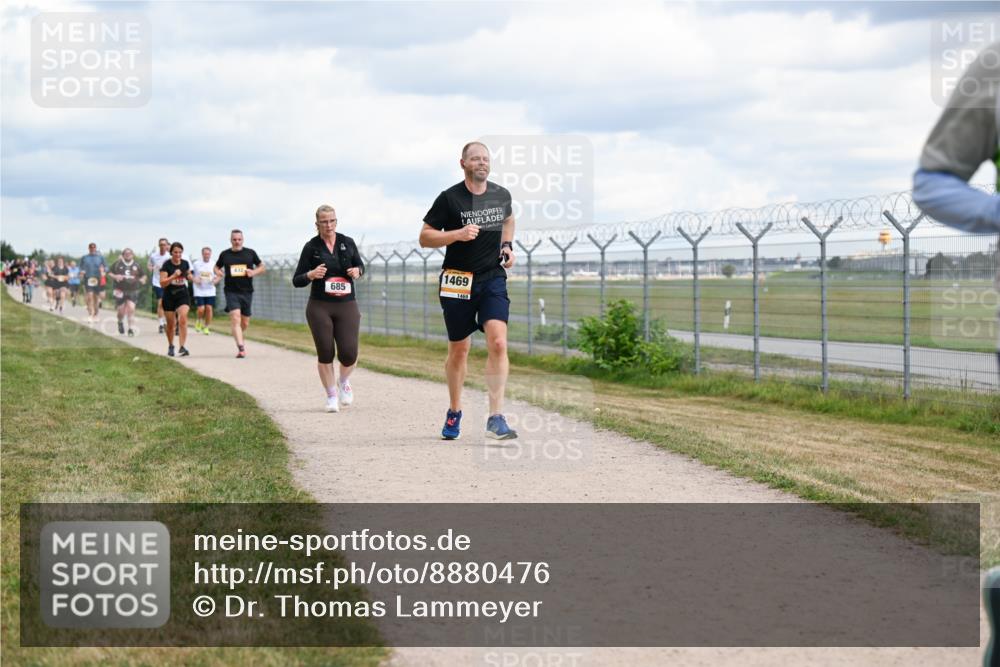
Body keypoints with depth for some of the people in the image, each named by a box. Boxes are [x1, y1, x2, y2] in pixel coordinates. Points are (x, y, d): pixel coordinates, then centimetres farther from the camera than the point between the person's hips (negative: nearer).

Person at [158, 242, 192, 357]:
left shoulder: (185, 263, 0)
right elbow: (162, 283, -17)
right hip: (169, 297, -1)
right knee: (171, 324, 9)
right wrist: (173, 276, -29)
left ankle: (182, 347, -20)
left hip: (182, 295, 1)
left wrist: (190, 277, -1)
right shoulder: (166, 265, -11)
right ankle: (170, 346, 32)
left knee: (183, 318, -21)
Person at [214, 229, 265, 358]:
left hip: (247, 291, 2)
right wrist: (218, 272, -3)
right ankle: (241, 348, -26)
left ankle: (240, 339, 39)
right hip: (231, 292, -2)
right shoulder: (225, 254, 5)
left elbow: (262, 267, 13)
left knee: (245, 323, 9)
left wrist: (254, 272, -8)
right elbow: (217, 267, 21)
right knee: (235, 318, -19)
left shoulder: (250, 253, 6)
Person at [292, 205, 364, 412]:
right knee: (325, 354, -2)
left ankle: (344, 381, 26)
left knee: (349, 354, -8)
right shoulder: (311, 247, -1)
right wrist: (310, 275, -20)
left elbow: (360, 264, 21)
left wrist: (357, 270, -3)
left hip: (347, 305, 1)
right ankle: (332, 396, 16)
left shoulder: (348, 243, 4)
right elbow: (296, 280, 1)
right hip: (319, 307, -1)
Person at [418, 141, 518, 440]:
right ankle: (454, 412, 31)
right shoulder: (450, 198, -7)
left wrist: (507, 246, 10)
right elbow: (424, 237, -5)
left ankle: (496, 418, -18)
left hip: (493, 278, 2)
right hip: (458, 279, -2)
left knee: (498, 342, -17)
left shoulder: (501, 194, 5)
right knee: (459, 349, 9)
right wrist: (458, 234, -19)